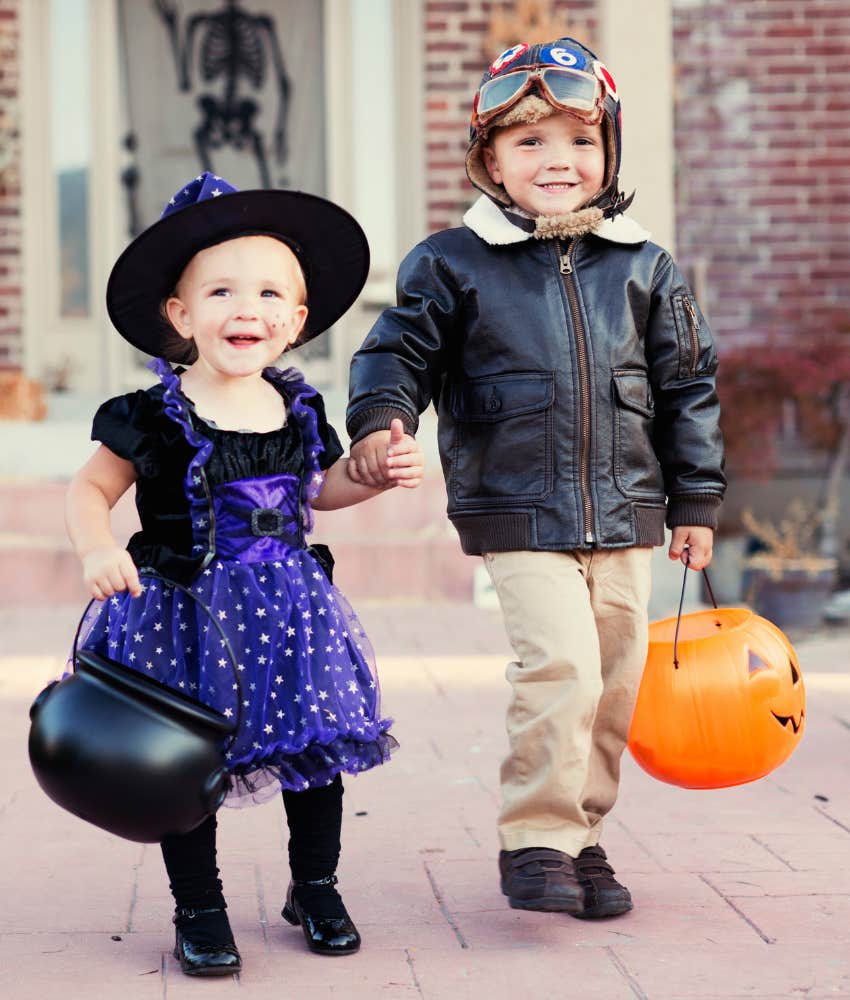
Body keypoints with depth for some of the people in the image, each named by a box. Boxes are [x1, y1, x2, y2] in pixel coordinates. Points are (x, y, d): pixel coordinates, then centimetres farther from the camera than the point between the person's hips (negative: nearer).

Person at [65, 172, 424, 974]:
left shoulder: (299, 408, 2)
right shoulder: (154, 419, -12)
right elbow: (90, 489, -6)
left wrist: (380, 472, 5)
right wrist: (97, 551, -23)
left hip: (291, 608, 4)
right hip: (184, 611, -4)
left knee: (317, 743, 11)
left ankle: (315, 888, 32)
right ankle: (198, 912, 20)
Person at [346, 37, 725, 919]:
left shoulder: (644, 269, 6)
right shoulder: (451, 266, -2)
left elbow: (686, 385, 12)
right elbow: (401, 351, 2)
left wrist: (696, 500, 12)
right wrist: (379, 421, -19)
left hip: (624, 514, 4)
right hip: (517, 515, -4)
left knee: (614, 682, 8)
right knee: (561, 665, -18)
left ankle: (581, 834, 24)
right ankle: (535, 837, -4)